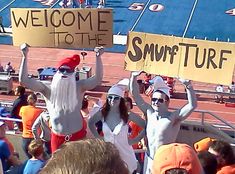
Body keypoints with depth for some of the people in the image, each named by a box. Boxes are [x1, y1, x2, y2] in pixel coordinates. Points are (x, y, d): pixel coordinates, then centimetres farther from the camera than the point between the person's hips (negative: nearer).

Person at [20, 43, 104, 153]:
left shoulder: (79, 88, -8)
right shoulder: (48, 90, -9)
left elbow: (98, 78, -20)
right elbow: (23, 80, -15)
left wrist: (98, 57, -33)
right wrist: (25, 56, -23)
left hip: (78, 136, 0)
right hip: (57, 138, 0)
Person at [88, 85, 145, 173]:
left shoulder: (127, 115, -10)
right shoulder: (102, 113, -4)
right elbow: (90, 123, 15)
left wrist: (134, 140, -7)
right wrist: (98, 137, 8)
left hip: (125, 154, -2)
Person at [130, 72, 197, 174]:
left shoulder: (173, 117, -12)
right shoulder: (149, 112, 2)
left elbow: (192, 105, -22)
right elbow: (135, 95, 3)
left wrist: (188, 85, -34)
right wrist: (134, 77, -9)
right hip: (149, 159, 5)